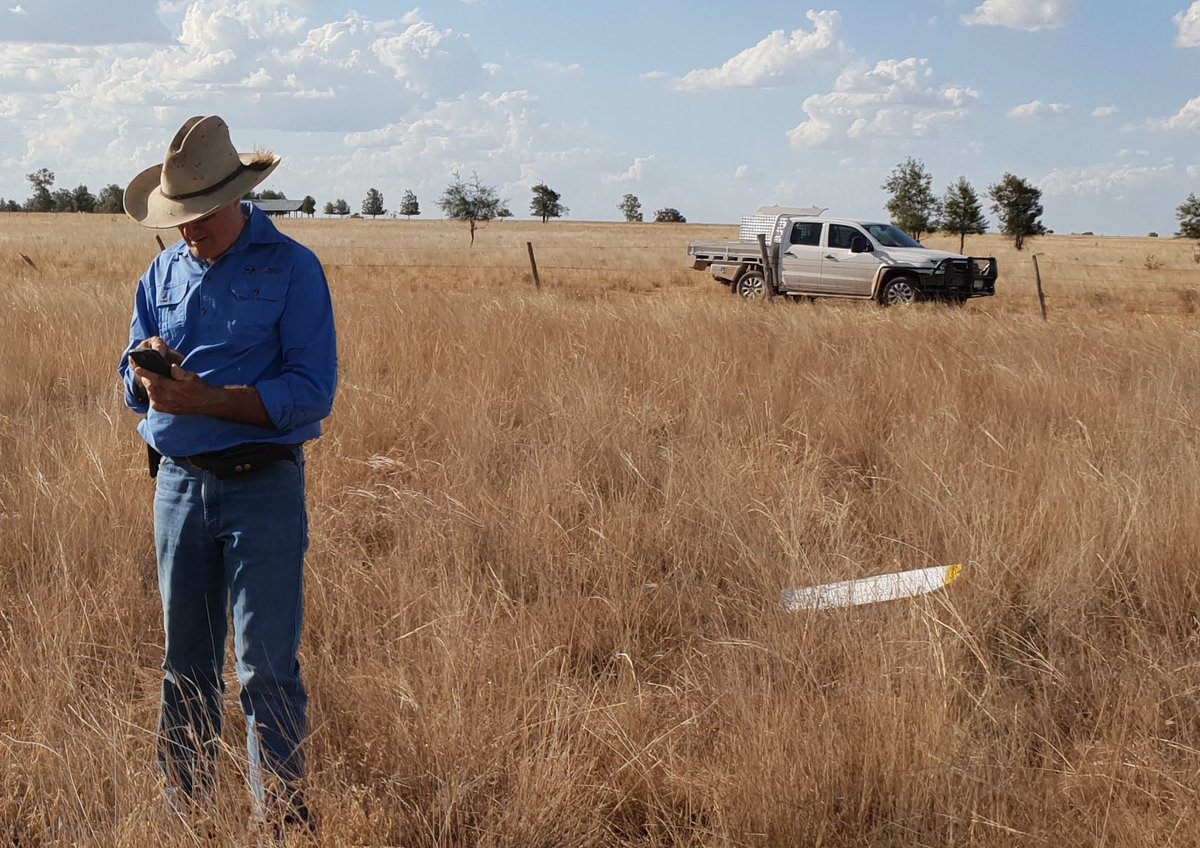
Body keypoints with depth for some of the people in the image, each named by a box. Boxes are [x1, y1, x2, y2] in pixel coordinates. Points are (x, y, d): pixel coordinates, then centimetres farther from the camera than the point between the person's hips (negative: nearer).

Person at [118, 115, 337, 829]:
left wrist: (204, 399, -22)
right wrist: (150, 371, -12)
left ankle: (284, 820, 5)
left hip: (263, 486, -5)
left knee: (269, 670, -4)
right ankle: (183, 812, 21)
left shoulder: (292, 268, -6)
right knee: (185, 667, 12)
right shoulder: (164, 274, 11)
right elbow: (135, 388, 13)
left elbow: (313, 393, -14)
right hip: (178, 482, 5)